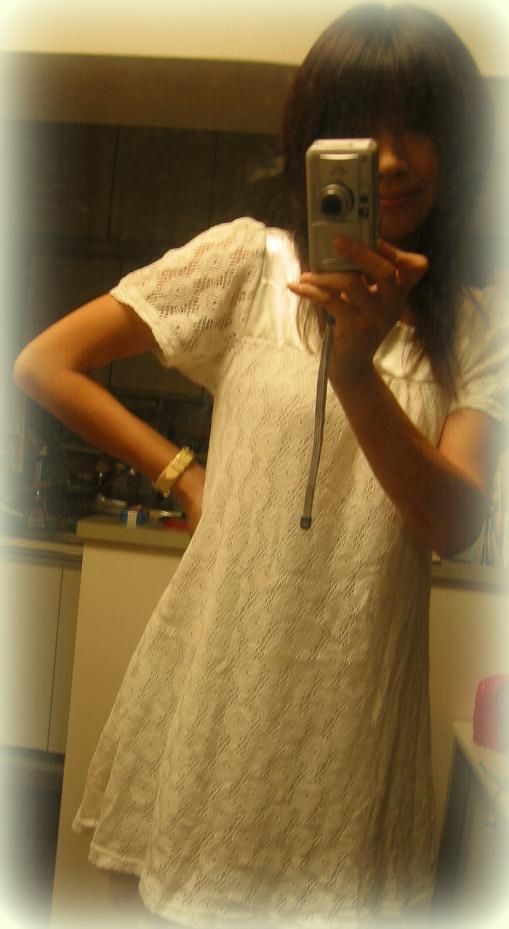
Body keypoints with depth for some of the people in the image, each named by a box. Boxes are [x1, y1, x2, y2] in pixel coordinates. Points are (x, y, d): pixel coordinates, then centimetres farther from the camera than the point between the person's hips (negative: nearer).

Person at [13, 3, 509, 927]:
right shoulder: (247, 260, -5)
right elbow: (44, 364, -4)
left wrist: (356, 371, -27)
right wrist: (184, 476, -4)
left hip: (360, 689, 2)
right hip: (224, 667, -1)